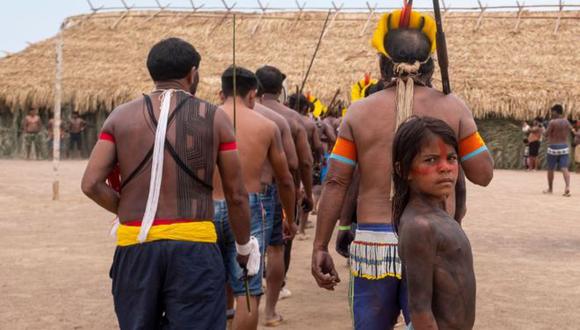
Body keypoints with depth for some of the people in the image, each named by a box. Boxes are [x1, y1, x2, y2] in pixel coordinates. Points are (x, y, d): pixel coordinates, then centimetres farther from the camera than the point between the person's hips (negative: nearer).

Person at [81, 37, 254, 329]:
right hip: (194, 246, -2)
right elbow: (236, 196, 2)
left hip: (134, 246, 3)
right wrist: (244, 246, 16)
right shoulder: (214, 118, 1)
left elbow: (91, 184, -3)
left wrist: (129, 212, 12)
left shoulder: (121, 116, 6)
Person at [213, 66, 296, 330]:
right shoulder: (266, 126, 6)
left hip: (208, 209, 2)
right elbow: (285, 180, 12)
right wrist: (290, 218, 26)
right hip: (247, 208, -1)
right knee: (247, 293, 3)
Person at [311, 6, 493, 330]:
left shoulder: (360, 111, 2)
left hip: (373, 242, 1)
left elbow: (336, 183, -1)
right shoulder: (451, 107, 0)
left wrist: (320, 247, 4)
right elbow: (484, 173, 2)